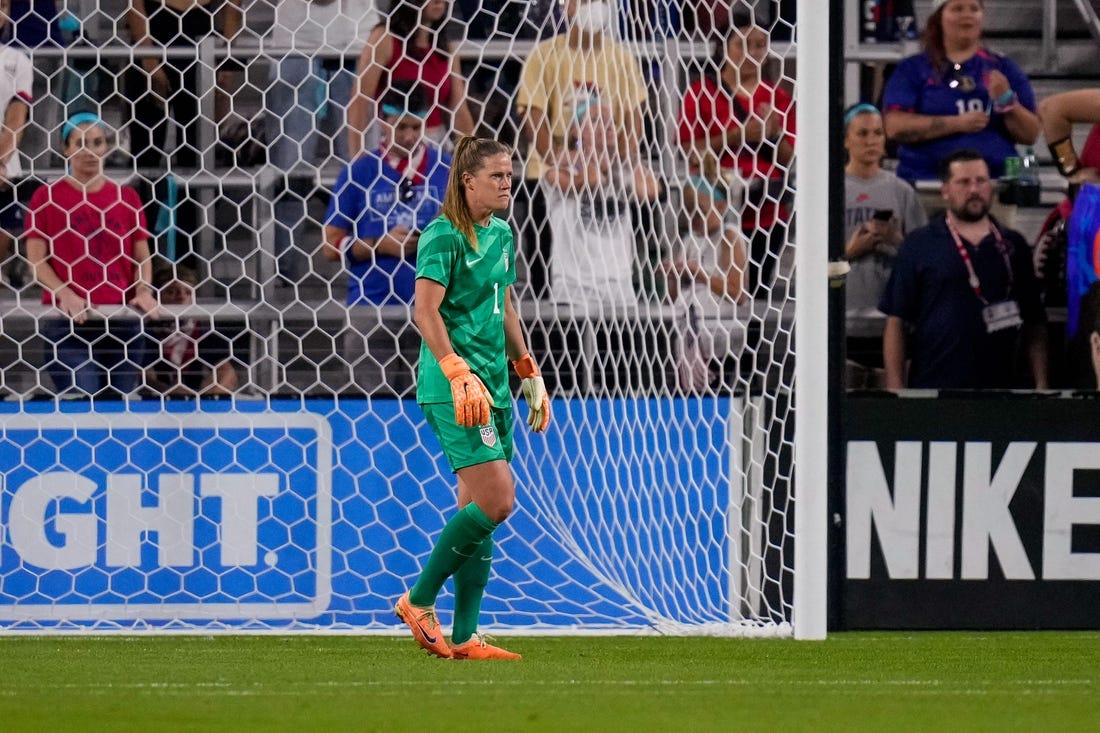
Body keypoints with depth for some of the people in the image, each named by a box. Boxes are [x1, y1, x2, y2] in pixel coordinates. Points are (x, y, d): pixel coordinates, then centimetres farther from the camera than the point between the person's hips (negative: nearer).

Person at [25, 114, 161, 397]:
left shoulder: (126, 198, 13)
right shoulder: (47, 197, 3)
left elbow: (142, 256, 13)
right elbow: (36, 259, -1)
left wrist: (144, 291, -6)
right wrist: (65, 294, -16)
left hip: (122, 320, 4)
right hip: (68, 320, -4)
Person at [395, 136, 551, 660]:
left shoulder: (501, 235, 16)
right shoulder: (443, 236, -10)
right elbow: (426, 311, -18)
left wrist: (530, 375, 24)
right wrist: (460, 375, -26)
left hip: (492, 386, 9)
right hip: (453, 387, -9)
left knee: (479, 507, 6)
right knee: (495, 500, -16)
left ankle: (464, 637, 8)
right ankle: (418, 603, -3)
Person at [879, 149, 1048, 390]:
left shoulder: (1013, 246, 12)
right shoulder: (919, 246, 5)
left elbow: (1034, 324, 13)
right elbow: (897, 323, 2)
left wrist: (1041, 386, 3)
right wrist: (895, 388, -5)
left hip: (1000, 388, 2)